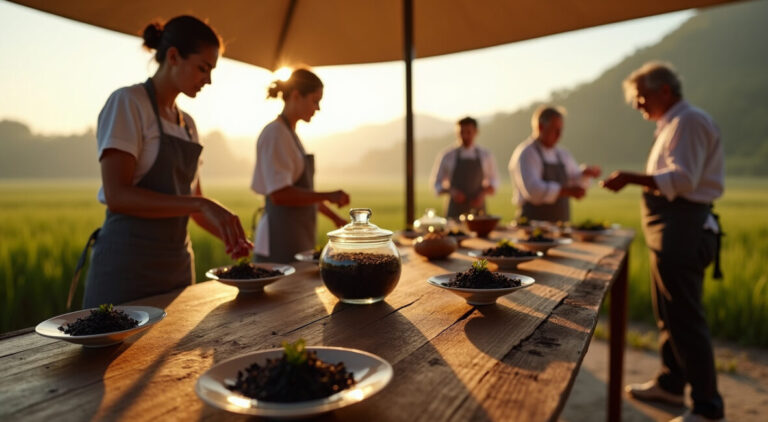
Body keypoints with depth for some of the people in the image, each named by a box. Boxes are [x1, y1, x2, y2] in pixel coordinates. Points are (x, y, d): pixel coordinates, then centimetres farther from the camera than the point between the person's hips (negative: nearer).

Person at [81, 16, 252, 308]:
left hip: (177, 262, 7)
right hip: (128, 262, -7)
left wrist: (228, 235, 1)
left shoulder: (187, 123, 13)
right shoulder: (128, 102, -8)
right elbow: (116, 195, -19)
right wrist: (202, 205, -26)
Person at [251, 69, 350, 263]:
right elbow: (279, 194, -21)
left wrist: (335, 218, 20)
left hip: (299, 240, 9)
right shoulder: (275, 133, -12)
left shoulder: (290, 134, 16)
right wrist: (327, 196, -23)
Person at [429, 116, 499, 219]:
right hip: (455, 210, -1)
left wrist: (483, 193, -7)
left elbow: (493, 183, 12)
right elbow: (437, 184, 5)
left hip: (477, 208, 2)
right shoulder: (447, 155, 1)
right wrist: (451, 191, -13)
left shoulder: (486, 155, 7)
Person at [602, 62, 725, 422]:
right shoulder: (672, 124, 20)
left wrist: (631, 177, -25)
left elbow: (682, 179, -23)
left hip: (682, 230, -11)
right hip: (672, 230, 11)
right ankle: (670, 383, 32)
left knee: (684, 319, -5)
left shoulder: (688, 122, -11)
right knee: (668, 314, 18)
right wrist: (636, 180, 14)